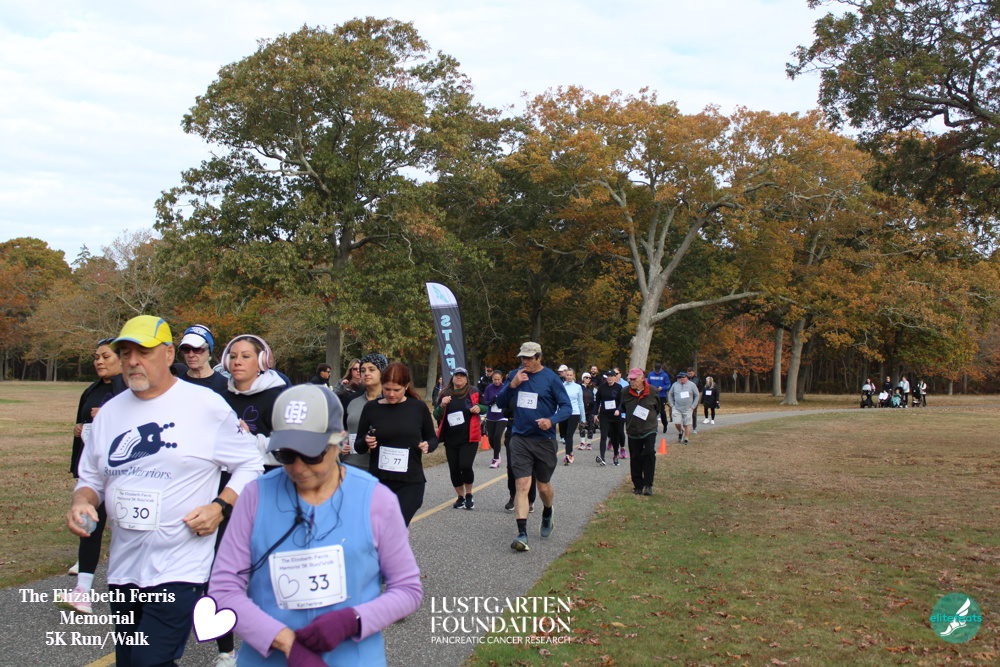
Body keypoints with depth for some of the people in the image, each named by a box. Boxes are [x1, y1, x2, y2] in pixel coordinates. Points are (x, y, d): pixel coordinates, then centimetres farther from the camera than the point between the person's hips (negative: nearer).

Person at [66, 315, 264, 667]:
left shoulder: (207, 405, -6)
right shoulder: (110, 411, 9)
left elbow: (250, 466, 0)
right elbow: (91, 477, 16)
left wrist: (221, 507, -14)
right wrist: (81, 502, -5)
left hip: (179, 571, -6)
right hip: (122, 568, 6)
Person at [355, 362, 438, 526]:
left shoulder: (418, 407, 0)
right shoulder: (371, 408, 1)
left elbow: (432, 438, 12)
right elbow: (358, 446, 8)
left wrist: (427, 446, -10)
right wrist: (366, 443, -14)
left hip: (411, 483, -2)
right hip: (379, 481, 2)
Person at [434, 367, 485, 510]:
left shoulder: (473, 392, 2)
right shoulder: (445, 394, 7)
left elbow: (486, 407, 11)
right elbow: (436, 415, 7)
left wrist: (479, 408, -11)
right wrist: (442, 405, -13)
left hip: (469, 438, -3)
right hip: (450, 439, 3)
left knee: (465, 466, -15)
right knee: (454, 469, 7)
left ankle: (469, 494, 8)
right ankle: (461, 497, 24)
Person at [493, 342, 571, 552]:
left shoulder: (550, 378, -6)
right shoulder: (517, 374, 5)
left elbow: (566, 406, -4)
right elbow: (501, 402, 7)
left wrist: (551, 420, -23)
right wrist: (512, 385, -11)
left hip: (544, 439, -2)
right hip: (520, 439, 2)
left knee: (544, 488, 12)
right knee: (522, 485, -10)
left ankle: (547, 517, 43)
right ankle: (522, 533, -10)